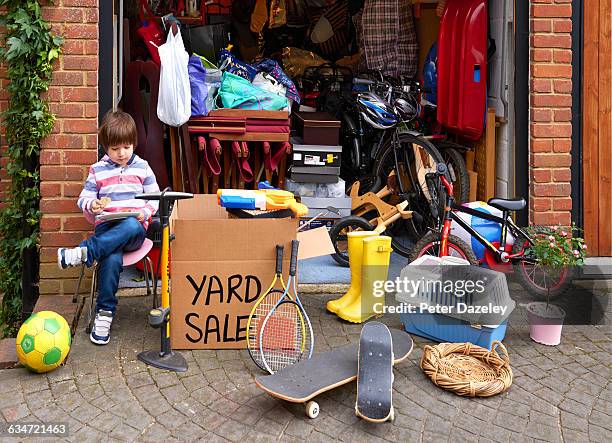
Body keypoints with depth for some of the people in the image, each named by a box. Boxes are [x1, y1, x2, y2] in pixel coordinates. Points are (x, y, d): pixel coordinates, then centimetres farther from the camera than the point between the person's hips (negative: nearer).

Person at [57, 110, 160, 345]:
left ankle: (84, 252, -34)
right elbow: (83, 199, 12)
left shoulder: (142, 167, 12)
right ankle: (105, 312, -26)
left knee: (131, 226, -40)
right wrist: (92, 205, -13)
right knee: (112, 258, -34)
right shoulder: (97, 171, 12)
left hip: (134, 230, 1)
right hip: (106, 227, 0)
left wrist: (145, 212, -8)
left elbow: (155, 198, 14)